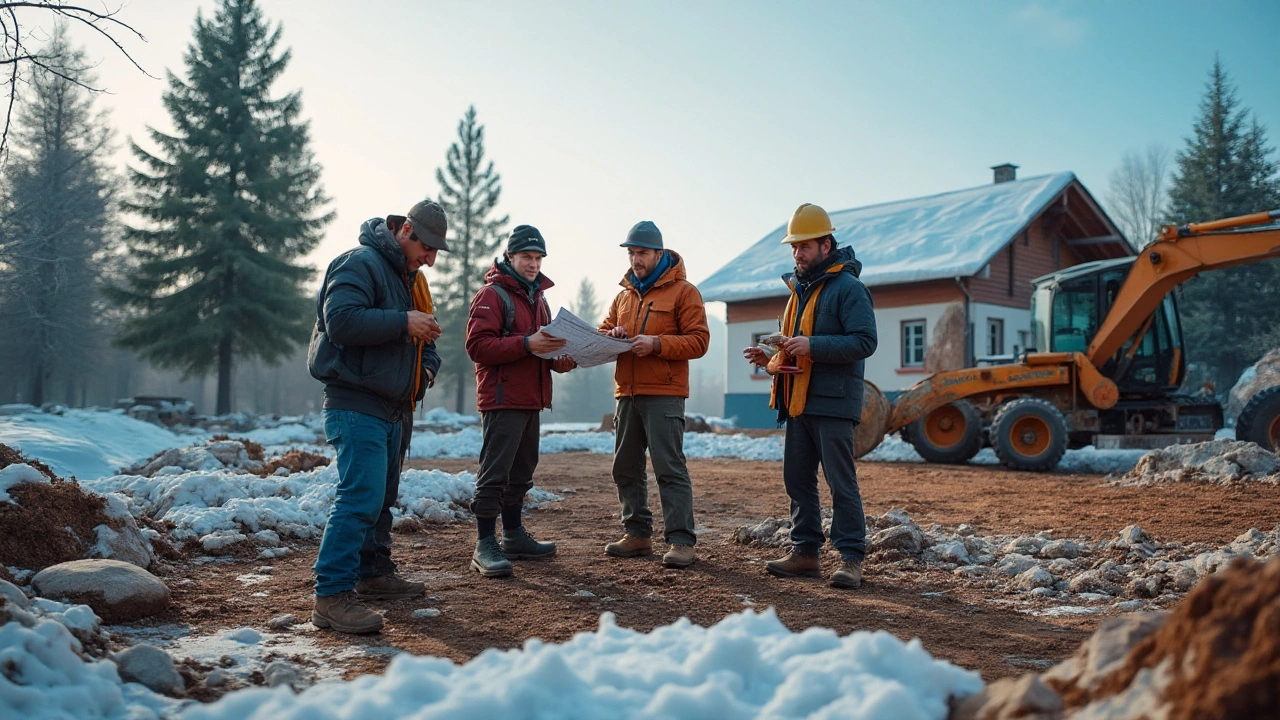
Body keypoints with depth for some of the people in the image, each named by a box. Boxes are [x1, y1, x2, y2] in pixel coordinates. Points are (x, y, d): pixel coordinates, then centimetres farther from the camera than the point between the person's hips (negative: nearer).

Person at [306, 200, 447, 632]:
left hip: (391, 409, 10)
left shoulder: (406, 276, 20)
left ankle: (374, 573, 30)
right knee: (360, 497, -16)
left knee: (382, 496, 17)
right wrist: (403, 322, -24)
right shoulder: (360, 264, -11)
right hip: (356, 406, -10)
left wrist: (427, 363, 7)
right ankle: (332, 596, -14)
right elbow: (340, 320, -25)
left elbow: (419, 336, 28)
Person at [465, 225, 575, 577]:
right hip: (503, 399, -9)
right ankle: (485, 546, -5)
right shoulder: (492, 294, -6)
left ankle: (514, 536, 25)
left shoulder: (538, 297, 21)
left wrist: (560, 360, 3)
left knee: (521, 473, 15)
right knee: (494, 474, -8)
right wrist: (526, 343, -26)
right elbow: (477, 345, -17)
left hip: (531, 401, 9)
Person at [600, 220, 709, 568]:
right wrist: (611, 335, -3)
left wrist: (657, 344, -20)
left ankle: (681, 540, -4)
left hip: (664, 395, -7)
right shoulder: (624, 295, 19)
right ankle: (637, 534, 21)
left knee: (670, 468, -8)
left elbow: (699, 340, -8)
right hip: (627, 394, 7)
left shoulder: (683, 291, -1)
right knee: (626, 468, 10)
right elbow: (602, 331, 21)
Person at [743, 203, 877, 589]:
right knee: (797, 480, 11)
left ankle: (851, 558, 4)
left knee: (841, 482, -4)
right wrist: (770, 358, 9)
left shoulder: (848, 288, -8)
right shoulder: (798, 288, 20)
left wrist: (813, 346, -24)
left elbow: (865, 341, -17)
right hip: (798, 401, 9)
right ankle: (805, 552, 20)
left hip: (833, 402, -9)